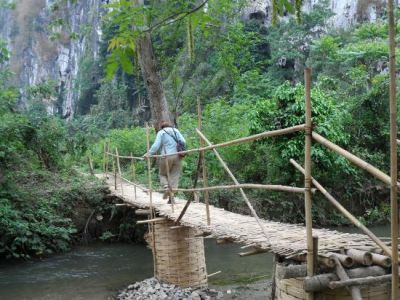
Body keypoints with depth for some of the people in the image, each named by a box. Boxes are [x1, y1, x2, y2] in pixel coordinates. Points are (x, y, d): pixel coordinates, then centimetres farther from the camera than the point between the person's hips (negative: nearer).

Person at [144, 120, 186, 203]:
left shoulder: (161, 132, 2)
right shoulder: (175, 130, 13)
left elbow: (156, 145, -8)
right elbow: (183, 142, 5)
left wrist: (149, 153, -6)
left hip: (166, 157, -3)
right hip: (176, 156, 3)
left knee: (162, 174, 15)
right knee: (174, 176, 6)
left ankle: (166, 188, -9)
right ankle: (171, 196, 1)